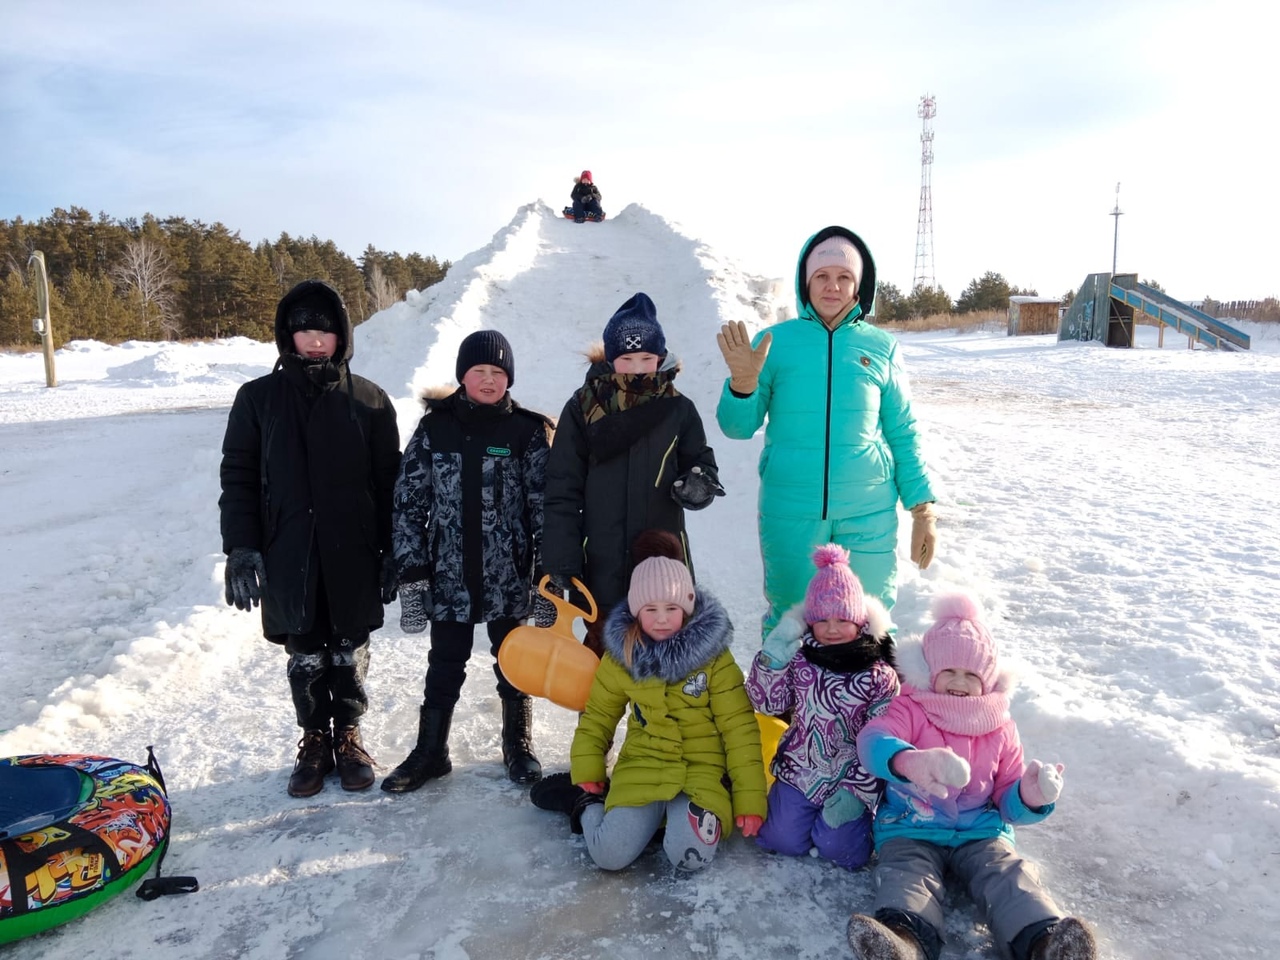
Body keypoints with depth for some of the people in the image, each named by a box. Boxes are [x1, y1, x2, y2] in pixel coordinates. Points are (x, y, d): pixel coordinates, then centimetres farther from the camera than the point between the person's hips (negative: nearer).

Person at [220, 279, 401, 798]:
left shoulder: (369, 400, 1)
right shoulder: (258, 399, 3)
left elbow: (389, 482, 2)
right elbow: (238, 477, 3)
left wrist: (393, 552, 0)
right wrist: (241, 549, -5)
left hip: (353, 556, 0)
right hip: (288, 556, 1)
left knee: (349, 652, 11)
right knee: (305, 657, 10)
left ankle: (348, 735, 29)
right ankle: (315, 739, 28)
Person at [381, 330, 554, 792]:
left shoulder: (529, 431, -4)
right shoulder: (434, 428, -1)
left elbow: (547, 507, -4)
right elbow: (408, 503, 0)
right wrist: (411, 575, -4)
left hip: (509, 578, -1)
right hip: (447, 576, 1)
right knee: (443, 668, 13)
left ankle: (518, 745, 35)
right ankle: (430, 752, 31)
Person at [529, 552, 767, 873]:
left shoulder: (713, 655, -9)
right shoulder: (621, 654, -2)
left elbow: (739, 728, -8)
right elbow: (597, 718, 10)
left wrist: (750, 798, -11)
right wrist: (586, 776, 2)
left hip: (702, 770, -1)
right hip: (642, 767, 1)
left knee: (690, 857, -25)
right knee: (610, 855, -18)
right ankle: (586, 802, 14)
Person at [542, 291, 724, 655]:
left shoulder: (678, 408, 0)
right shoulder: (583, 408, -2)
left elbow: (701, 463, 9)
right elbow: (562, 490, -2)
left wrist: (698, 484, -16)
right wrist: (561, 562, -6)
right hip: (602, 562, -1)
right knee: (603, 646, 10)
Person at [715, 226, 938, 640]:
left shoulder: (881, 347, 3)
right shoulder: (775, 341, 1)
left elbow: (903, 433, 7)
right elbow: (738, 427, -1)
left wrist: (923, 510, 5)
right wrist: (742, 382, -20)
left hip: (869, 514, 1)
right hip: (790, 513, 0)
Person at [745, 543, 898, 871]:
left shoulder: (879, 676, -11)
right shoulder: (800, 660, -3)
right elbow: (767, 702, -2)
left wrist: (856, 791, -16)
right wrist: (772, 658, -17)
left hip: (851, 780, -2)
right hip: (799, 770, 3)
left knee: (836, 846, -14)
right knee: (784, 839, -6)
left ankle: (855, 812, 17)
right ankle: (784, 801, 25)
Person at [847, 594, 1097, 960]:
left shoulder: (1001, 728, 9)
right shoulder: (908, 709, -2)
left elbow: (1007, 798, 10)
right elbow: (874, 738, -26)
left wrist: (1029, 797, -18)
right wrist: (908, 761, -51)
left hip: (981, 831, 3)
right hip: (911, 830, -3)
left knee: (1008, 874, -25)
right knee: (907, 874, -31)